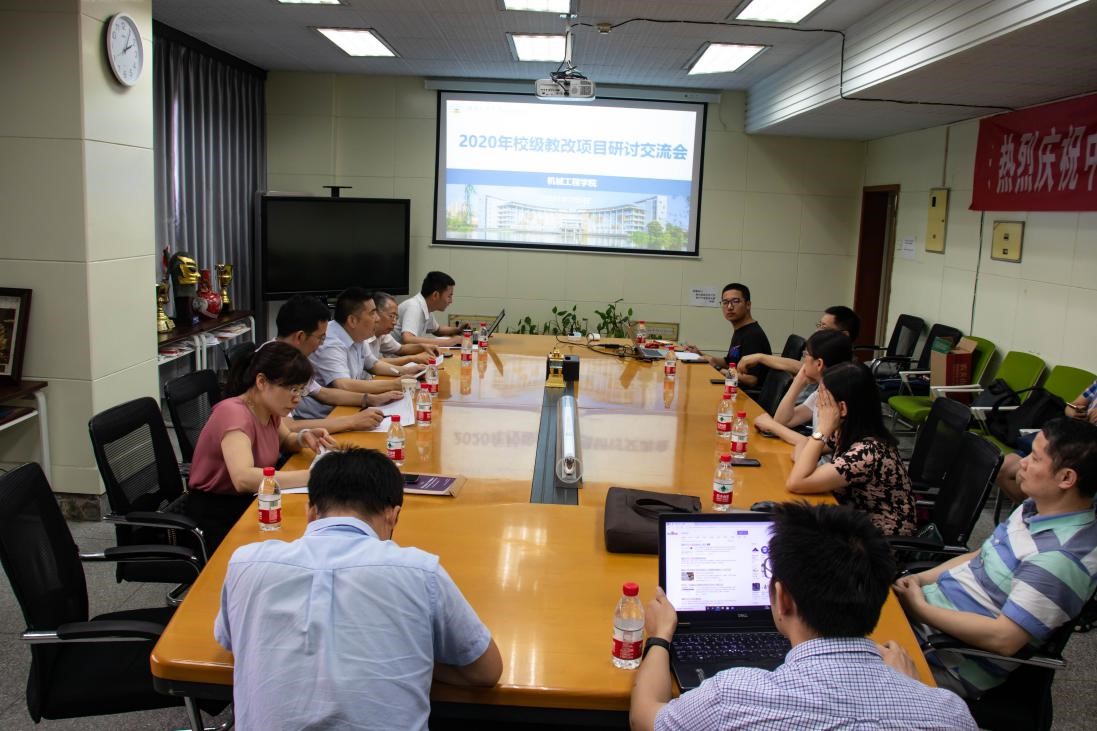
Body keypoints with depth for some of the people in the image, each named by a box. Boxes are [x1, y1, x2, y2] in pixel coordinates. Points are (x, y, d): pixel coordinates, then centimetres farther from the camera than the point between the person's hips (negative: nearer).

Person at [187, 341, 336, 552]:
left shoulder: (269, 408, 0)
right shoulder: (234, 413, -24)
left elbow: (284, 441, 21)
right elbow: (243, 478, -39)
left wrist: (303, 438, -3)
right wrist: (312, 476, -40)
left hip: (250, 502, 8)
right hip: (216, 516, -7)